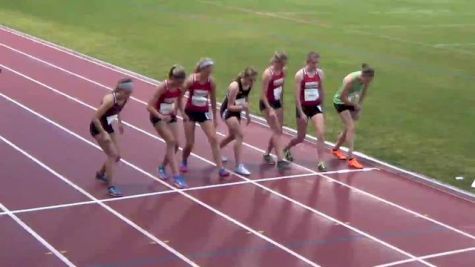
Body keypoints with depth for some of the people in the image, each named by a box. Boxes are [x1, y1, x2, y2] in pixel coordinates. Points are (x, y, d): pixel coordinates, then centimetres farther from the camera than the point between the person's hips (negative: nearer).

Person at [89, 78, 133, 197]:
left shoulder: (124, 98, -9)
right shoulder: (110, 100, -32)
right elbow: (95, 118, -29)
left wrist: (119, 122, 9)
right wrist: (103, 134, -28)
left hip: (107, 126, 8)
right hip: (98, 128, -8)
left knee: (116, 156, 12)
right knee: (112, 154, -15)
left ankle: (101, 174, 39)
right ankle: (110, 187, -10)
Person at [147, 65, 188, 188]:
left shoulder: (180, 87, -12)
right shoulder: (162, 87, -28)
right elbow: (150, 106, -26)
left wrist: (182, 113, -9)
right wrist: (160, 116, -41)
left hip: (170, 116, 6)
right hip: (158, 117, -6)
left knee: (175, 144, 2)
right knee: (171, 141, -19)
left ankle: (162, 167, 29)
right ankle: (176, 176, -20)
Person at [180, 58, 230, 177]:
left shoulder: (211, 81, -9)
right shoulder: (191, 80, -18)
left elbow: (213, 100, 4)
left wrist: (215, 118, 9)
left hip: (204, 112, 2)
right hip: (190, 112, -2)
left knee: (214, 139, -11)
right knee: (190, 143, 1)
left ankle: (220, 168, -10)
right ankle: (184, 162, 32)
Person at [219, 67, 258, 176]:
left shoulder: (249, 85, -10)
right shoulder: (235, 86, -31)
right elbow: (230, 106, -27)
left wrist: (247, 114, 14)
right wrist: (242, 107, -44)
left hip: (236, 111, 8)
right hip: (227, 111, -8)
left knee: (233, 136, 22)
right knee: (240, 135, -19)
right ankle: (238, 166, -16)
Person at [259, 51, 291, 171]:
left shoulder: (283, 71, -2)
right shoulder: (268, 74, -22)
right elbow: (263, 94, -21)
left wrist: (281, 101, 16)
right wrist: (270, 110, -26)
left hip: (277, 103, 7)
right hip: (267, 104, -7)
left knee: (278, 131, 10)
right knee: (276, 131, -12)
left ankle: (267, 154, 26)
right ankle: (280, 160, -13)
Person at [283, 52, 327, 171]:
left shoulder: (320, 73, -3)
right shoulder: (300, 75, -14)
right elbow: (297, 96, -13)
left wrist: (321, 105, 14)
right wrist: (301, 113, -16)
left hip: (315, 106, 3)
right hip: (303, 107, -3)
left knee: (321, 133, -13)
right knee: (301, 138, 10)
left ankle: (320, 162, -6)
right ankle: (286, 148, 41)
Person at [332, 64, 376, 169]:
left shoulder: (366, 79, -17)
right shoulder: (350, 80, -35)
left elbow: (363, 93, 1)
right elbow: (342, 97, -26)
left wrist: (359, 107, -2)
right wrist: (355, 105, -16)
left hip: (351, 102, 7)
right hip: (341, 102, -7)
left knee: (349, 129, 13)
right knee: (351, 128, -16)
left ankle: (335, 149, 36)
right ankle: (351, 158, -17)